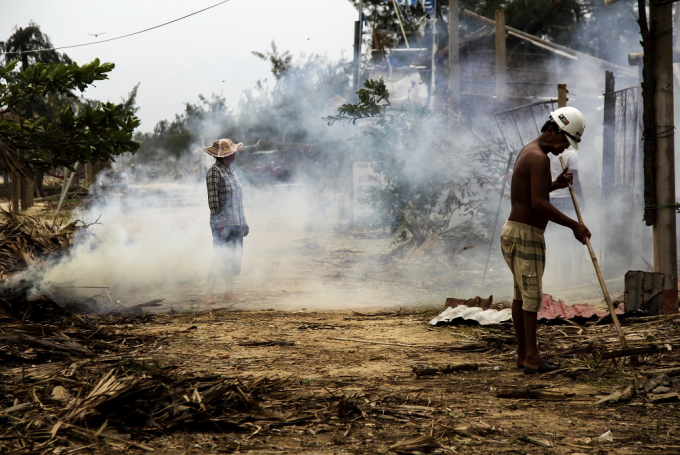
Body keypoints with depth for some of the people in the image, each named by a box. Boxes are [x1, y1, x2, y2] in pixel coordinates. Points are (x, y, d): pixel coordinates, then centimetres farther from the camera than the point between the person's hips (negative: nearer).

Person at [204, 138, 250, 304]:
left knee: (235, 258, 8)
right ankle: (208, 294, -5)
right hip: (223, 224, -8)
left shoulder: (232, 172, 16)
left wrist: (244, 222, 19)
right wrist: (219, 222, -19)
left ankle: (229, 292, 16)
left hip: (237, 224, 8)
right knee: (221, 258, -10)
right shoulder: (214, 172, -9)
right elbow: (212, 199, -14)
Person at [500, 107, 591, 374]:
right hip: (525, 234, -10)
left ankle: (522, 355, 16)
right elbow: (539, 204, -25)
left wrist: (555, 185, 8)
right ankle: (531, 357, -6)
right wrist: (574, 225, -21)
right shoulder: (539, 158, -18)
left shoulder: (529, 151, 15)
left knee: (521, 295, 12)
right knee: (532, 295, -8)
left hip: (515, 230, 10)